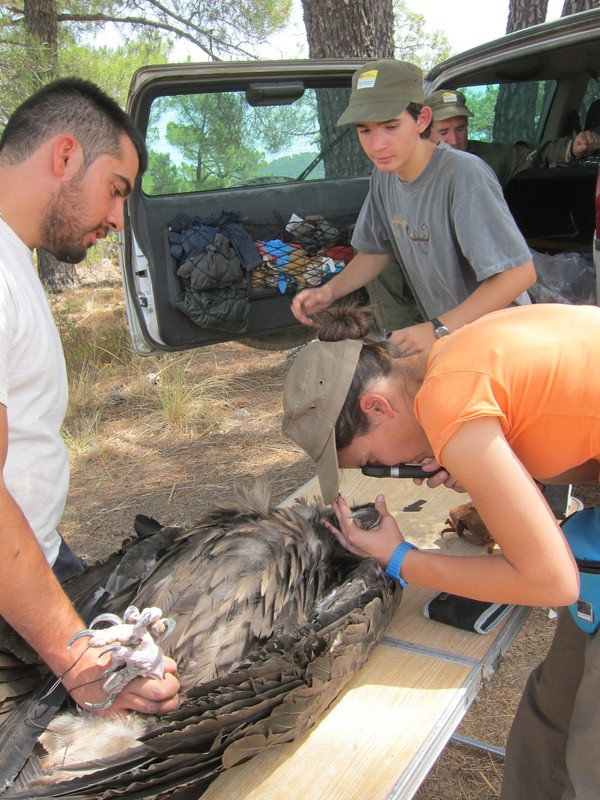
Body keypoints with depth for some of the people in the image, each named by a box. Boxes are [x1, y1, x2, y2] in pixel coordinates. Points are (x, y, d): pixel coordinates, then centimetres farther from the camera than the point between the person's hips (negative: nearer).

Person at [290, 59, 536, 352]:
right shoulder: (384, 175, -1)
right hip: (444, 333, 7)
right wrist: (328, 291, -4)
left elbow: (520, 272, -28)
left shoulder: (464, 176, -26)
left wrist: (439, 329, -32)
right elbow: (376, 251, 13)